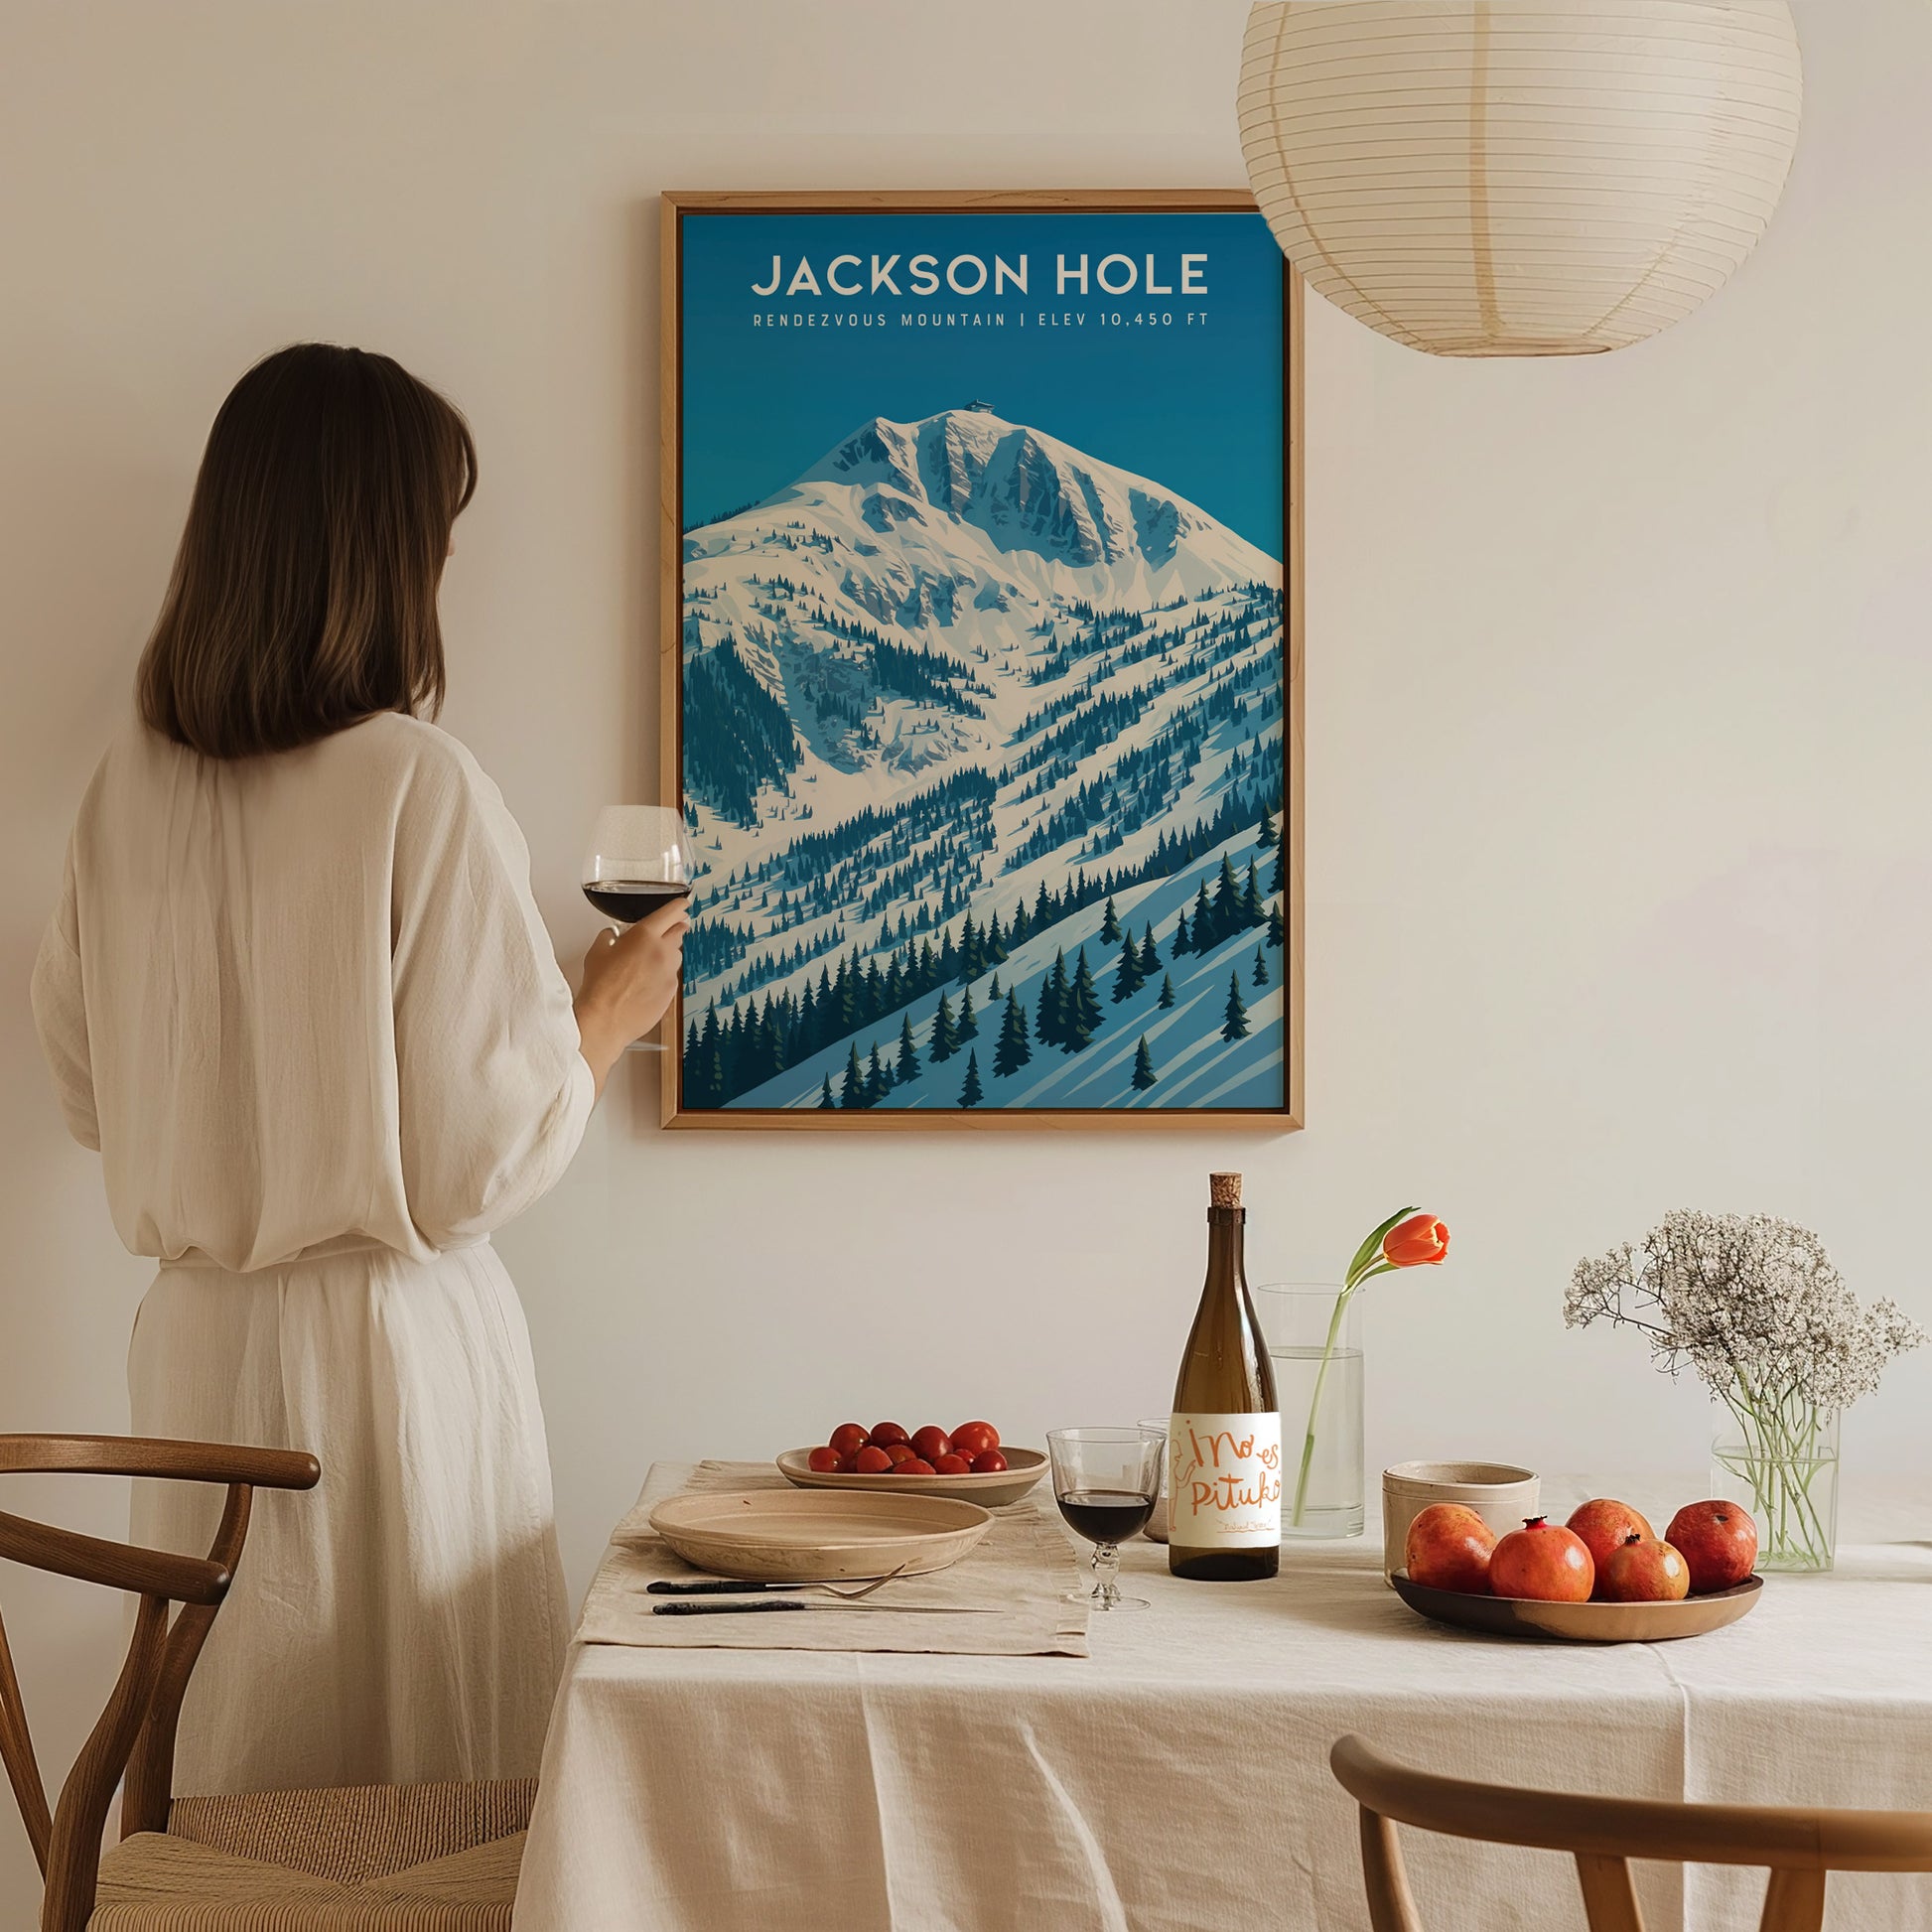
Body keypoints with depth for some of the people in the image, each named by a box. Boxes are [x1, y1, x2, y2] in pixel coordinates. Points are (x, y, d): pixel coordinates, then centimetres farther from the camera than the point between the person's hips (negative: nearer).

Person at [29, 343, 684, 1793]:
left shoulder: (132, 785, 0)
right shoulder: (421, 788, -17)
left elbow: (89, 1092, 11)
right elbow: (486, 1155, -14)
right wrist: (610, 1013, 2)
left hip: (195, 1343, 6)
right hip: (389, 1343, -6)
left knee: (232, 1776, 16)